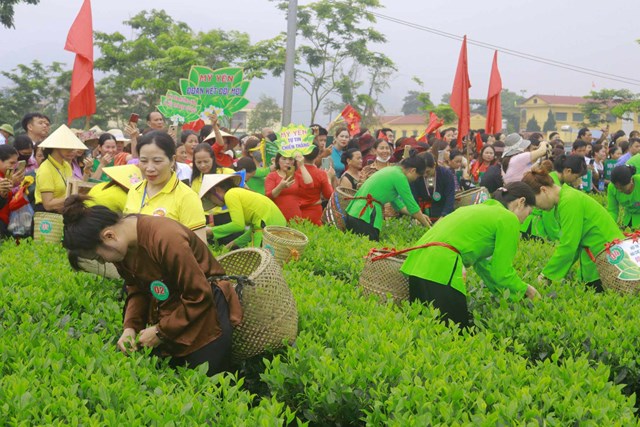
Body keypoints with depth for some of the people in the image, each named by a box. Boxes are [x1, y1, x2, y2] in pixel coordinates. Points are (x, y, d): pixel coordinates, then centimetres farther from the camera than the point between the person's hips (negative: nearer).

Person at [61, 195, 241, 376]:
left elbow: (200, 296, -24)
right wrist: (130, 326, -9)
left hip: (204, 315, -7)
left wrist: (161, 331, -17)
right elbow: (137, 289, 8)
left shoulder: (166, 239, -31)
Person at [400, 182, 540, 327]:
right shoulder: (509, 219, 4)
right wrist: (524, 289, 19)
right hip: (441, 269, -9)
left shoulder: (480, 208, 29)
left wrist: (502, 290, 36)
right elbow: (502, 271, 2)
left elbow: (481, 261, 32)